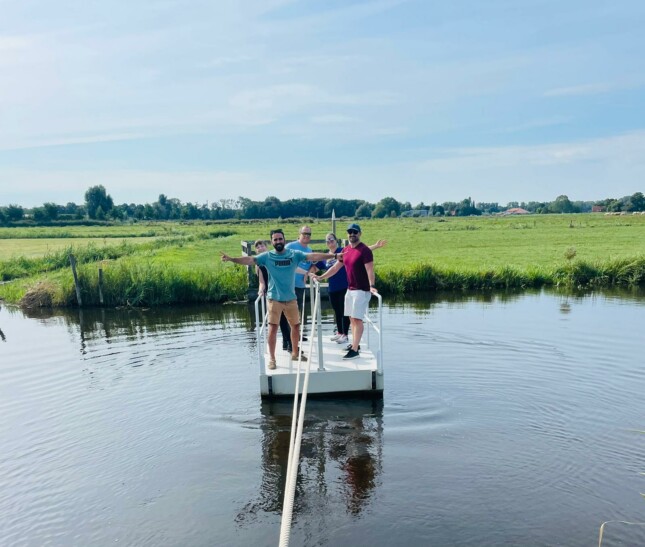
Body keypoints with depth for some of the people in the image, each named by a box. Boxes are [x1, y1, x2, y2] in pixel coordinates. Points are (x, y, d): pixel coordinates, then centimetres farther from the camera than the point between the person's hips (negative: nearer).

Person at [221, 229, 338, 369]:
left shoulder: (294, 254, -3)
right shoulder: (267, 256, -6)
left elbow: (313, 256, -10)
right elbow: (250, 260, -16)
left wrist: (333, 255, -19)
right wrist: (231, 259, -31)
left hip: (291, 298, 3)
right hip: (274, 299, -3)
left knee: (296, 326, 16)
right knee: (273, 328, -1)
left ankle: (295, 353, 36)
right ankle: (272, 358, 12)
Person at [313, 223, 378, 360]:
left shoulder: (364, 250, -13)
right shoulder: (345, 250, 10)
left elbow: (370, 270, -21)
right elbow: (335, 267, 17)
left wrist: (372, 286, -35)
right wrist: (321, 277, 14)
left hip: (362, 290, -8)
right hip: (350, 289, 8)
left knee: (357, 318, -9)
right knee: (352, 318, 12)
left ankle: (355, 350, -6)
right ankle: (355, 344, 22)